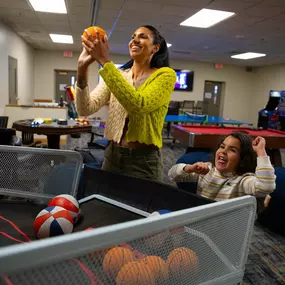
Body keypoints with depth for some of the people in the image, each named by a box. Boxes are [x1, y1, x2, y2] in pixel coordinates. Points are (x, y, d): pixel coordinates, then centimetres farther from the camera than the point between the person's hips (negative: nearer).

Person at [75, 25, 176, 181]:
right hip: (112, 155, 5)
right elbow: (86, 109, -5)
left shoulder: (165, 75, -7)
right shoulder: (117, 75, 6)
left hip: (143, 160, -4)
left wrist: (105, 62, -25)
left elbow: (139, 105, -26)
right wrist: (82, 71, -20)